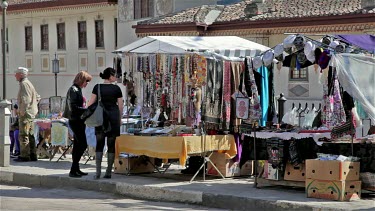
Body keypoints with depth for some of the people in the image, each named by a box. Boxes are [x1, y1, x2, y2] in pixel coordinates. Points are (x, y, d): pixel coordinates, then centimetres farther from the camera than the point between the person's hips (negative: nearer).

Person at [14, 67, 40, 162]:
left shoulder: (24, 84, -13)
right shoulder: (28, 83, 19)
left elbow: (26, 100, -23)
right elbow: (37, 97, 25)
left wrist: (22, 111, -17)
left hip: (25, 114, -10)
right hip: (31, 114, 10)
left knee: (23, 135, -8)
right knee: (30, 135, 13)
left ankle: (24, 156, -8)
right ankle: (32, 155, 16)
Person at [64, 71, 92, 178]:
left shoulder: (77, 90, 16)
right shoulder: (73, 90, -13)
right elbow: (74, 107, -20)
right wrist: (87, 110, -18)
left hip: (78, 121, 10)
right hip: (75, 121, -10)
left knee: (77, 145, 12)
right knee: (83, 144, -12)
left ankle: (76, 169, 17)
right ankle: (73, 170, -10)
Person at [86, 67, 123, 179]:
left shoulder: (97, 87, 1)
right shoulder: (116, 89, -2)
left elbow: (91, 103, 0)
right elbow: (120, 106, 2)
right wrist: (120, 119, 14)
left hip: (100, 118, 1)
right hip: (113, 117, -1)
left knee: (99, 144, 5)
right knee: (111, 145, 4)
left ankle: (98, 172, -2)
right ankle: (108, 172, 4)